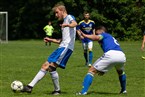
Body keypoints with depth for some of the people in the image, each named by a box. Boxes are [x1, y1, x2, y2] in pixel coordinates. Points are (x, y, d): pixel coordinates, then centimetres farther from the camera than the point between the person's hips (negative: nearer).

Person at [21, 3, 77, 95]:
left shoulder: (69, 17, -1)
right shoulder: (64, 21, 27)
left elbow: (75, 23, -27)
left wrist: (68, 25, -48)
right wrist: (51, 40, 25)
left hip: (67, 47, -10)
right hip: (62, 47, 10)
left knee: (51, 67, -17)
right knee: (45, 66, 8)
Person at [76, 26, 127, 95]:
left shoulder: (104, 35, 20)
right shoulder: (111, 38, 40)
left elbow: (97, 38, -6)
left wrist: (85, 35, -6)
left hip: (111, 54, -7)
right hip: (122, 55, 7)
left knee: (92, 70, 4)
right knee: (120, 71, 42)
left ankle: (84, 91, -7)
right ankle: (124, 90, 44)